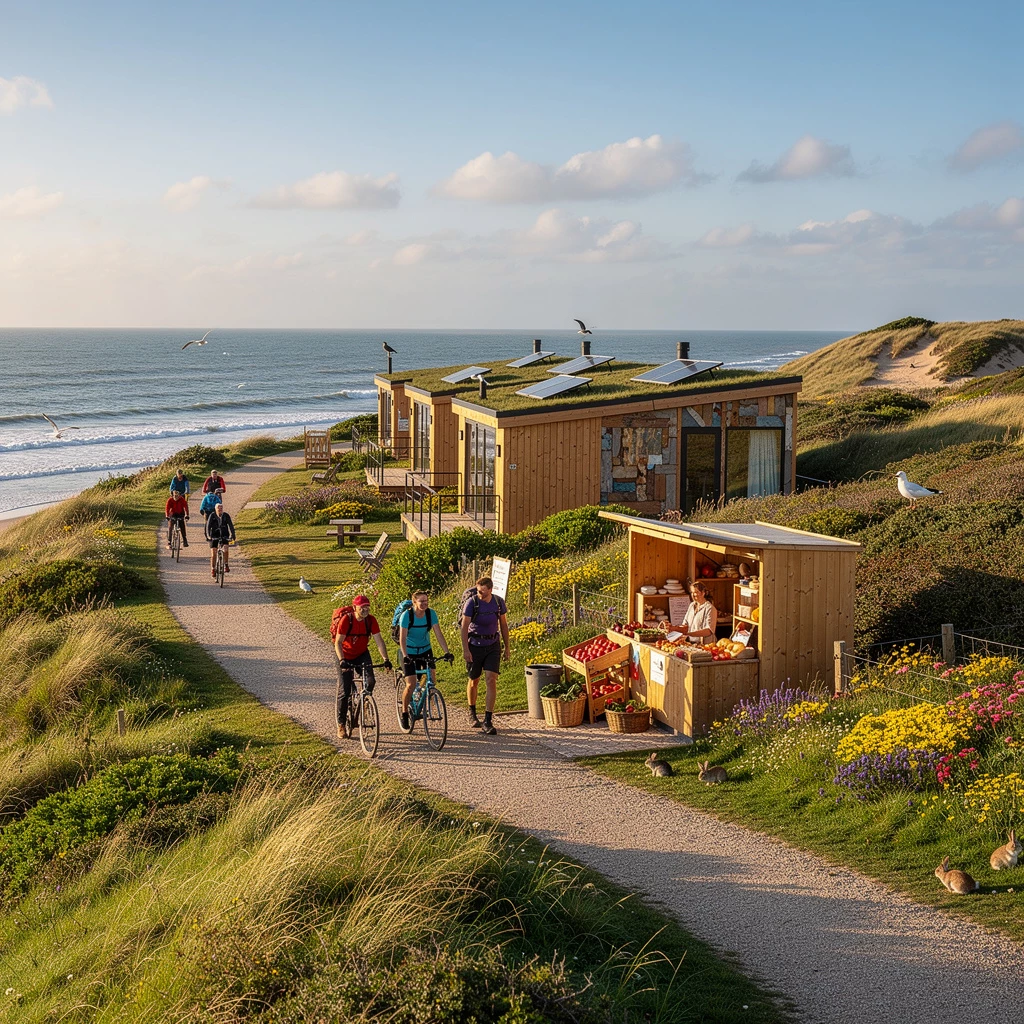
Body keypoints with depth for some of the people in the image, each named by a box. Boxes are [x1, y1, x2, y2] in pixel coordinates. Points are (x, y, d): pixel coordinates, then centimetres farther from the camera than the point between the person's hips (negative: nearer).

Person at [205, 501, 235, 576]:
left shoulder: (226, 516, -8)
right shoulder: (212, 515, -11)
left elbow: (230, 525, -12)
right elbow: (208, 526, -18)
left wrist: (232, 535, -26)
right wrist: (208, 535, -32)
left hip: (224, 535, 0)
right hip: (214, 536, 0)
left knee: (225, 548, -24)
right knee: (213, 553, -4)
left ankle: (226, 565, -9)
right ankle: (213, 569, 11)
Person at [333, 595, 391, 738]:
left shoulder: (371, 620, -15)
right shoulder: (346, 620, -23)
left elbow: (379, 640, -15)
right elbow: (338, 643, -25)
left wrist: (385, 659, -26)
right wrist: (341, 660, -39)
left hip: (362, 654, 3)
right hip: (346, 656, -2)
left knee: (370, 681, -21)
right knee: (344, 691, -4)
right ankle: (341, 724, 10)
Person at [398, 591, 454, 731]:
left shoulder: (431, 614, -12)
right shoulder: (407, 615, -21)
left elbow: (438, 634, -13)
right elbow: (402, 638, -26)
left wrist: (447, 652, -22)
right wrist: (405, 656, -39)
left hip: (425, 650, 3)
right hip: (409, 652, -3)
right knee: (411, 685, -11)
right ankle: (404, 713, 10)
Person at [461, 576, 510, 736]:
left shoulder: (498, 602, -4)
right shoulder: (472, 603, -13)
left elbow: (503, 625, 8)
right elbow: (464, 627, -12)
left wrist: (507, 647, 10)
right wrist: (465, 650, -18)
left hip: (493, 646, 1)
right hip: (475, 646, -1)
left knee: (491, 680, -11)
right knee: (474, 681, 11)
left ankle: (488, 721, -12)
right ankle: (472, 713, 37)